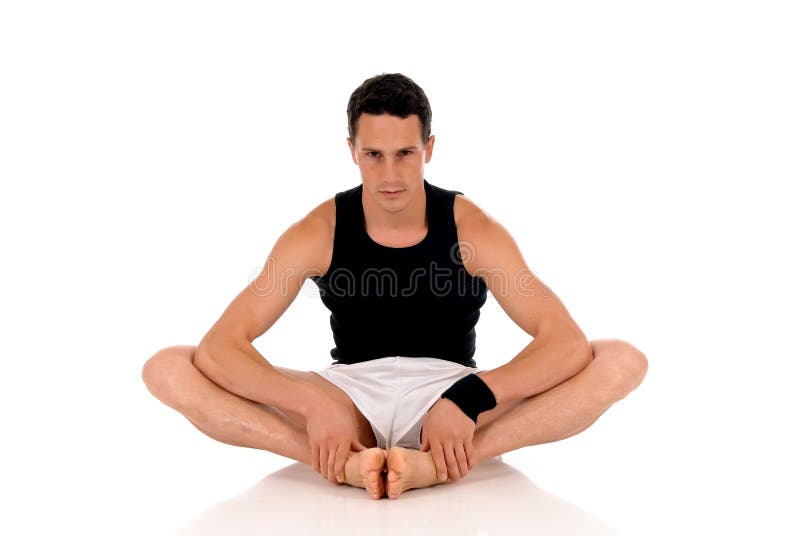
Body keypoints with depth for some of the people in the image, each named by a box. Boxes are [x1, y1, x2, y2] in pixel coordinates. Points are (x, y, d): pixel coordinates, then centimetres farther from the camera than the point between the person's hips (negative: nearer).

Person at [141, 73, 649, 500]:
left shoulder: (473, 229, -9)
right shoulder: (317, 232, -8)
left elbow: (567, 341, -17)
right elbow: (219, 346, -13)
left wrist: (469, 398, -31)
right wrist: (313, 403, -30)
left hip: (452, 391, 0)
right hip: (349, 395, 1)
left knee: (623, 361, -24)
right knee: (168, 369, -20)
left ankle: (434, 465, -40)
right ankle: (347, 462, -36)